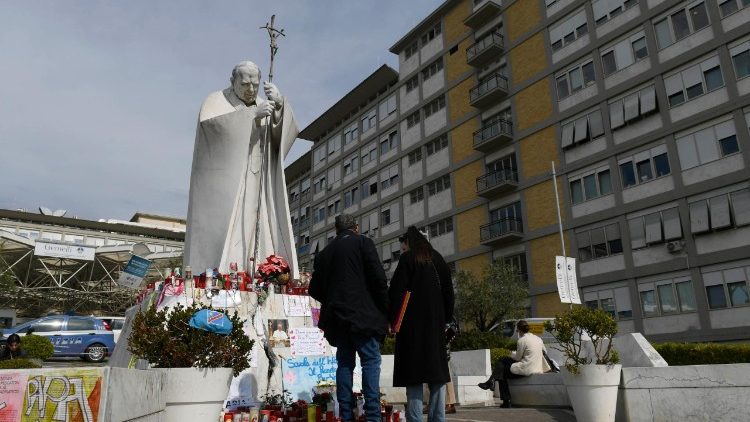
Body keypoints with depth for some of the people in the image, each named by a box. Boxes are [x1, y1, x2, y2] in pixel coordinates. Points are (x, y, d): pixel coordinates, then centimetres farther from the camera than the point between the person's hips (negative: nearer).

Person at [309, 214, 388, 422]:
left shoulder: (324, 253, 15)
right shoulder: (363, 242, 1)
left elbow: (314, 289, 15)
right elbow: (378, 278, -8)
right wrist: (386, 310, -2)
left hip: (337, 317, 5)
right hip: (363, 314, -5)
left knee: (345, 363, 9)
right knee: (371, 361, -3)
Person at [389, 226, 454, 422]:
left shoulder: (408, 259, -3)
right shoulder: (438, 259, 14)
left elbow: (396, 291, -11)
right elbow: (448, 292, 17)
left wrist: (392, 318, -6)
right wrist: (445, 318, 20)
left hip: (413, 324, -5)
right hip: (436, 323, 6)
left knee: (414, 370, -5)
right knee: (437, 369, 8)